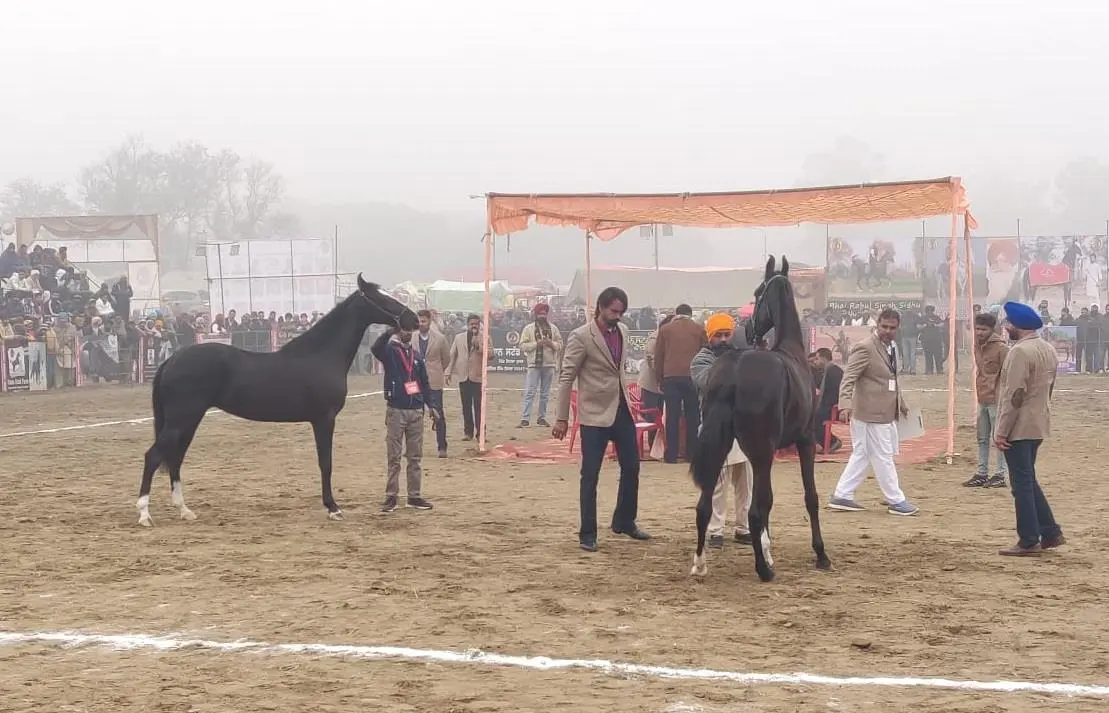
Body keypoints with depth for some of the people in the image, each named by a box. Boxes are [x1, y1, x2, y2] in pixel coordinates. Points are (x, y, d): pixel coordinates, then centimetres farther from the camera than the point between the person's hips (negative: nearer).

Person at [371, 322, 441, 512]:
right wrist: (391, 331, -31)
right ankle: (391, 497, 3)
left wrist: (430, 406, 8)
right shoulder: (390, 351, -2)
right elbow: (375, 348, -26)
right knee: (393, 457, 0)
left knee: (415, 457, 8)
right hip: (396, 410, -4)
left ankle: (414, 496, 13)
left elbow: (424, 383, 14)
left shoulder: (417, 356, 11)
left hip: (416, 410, 4)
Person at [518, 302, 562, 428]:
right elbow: (522, 346, -5)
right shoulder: (528, 329, 1)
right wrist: (536, 343, -17)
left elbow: (560, 345, 9)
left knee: (545, 394, 10)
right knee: (530, 392, -8)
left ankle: (542, 417, 18)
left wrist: (552, 344, -11)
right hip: (534, 365, -3)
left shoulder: (553, 328, 9)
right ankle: (525, 418, -11)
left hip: (549, 365, 4)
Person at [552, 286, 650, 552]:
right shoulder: (581, 337, -14)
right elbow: (566, 378, -12)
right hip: (595, 414, -7)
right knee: (590, 475, -2)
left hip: (622, 410, 7)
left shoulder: (622, 331, 5)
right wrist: (562, 419, -12)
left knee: (631, 467, 14)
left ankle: (624, 521, 31)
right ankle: (587, 534, 6)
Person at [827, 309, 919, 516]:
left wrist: (900, 403, 29)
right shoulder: (864, 348, -16)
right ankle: (895, 500, 9)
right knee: (883, 457, 0)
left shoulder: (891, 347, 13)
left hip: (887, 413, 10)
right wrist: (845, 405, -33)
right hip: (871, 413, -10)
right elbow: (848, 378, -21)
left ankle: (842, 496, 20)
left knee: (861, 455, 13)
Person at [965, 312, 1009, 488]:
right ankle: (981, 474, 18)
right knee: (982, 439, 12)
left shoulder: (1001, 348, -12)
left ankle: (1000, 475, 2)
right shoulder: (978, 346, 12)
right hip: (982, 399, 8)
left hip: (996, 400, -8)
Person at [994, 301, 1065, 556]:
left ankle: (1029, 542, 1)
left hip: (1019, 428, -9)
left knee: (1022, 484, -2)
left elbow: (1014, 395, -21)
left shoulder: (1020, 351, -18)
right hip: (1039, 426, 9)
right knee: (1028, 480, 18)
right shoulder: (1048, 349, 11)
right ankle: (1050, 533, 19)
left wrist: (1002, 431, -18)